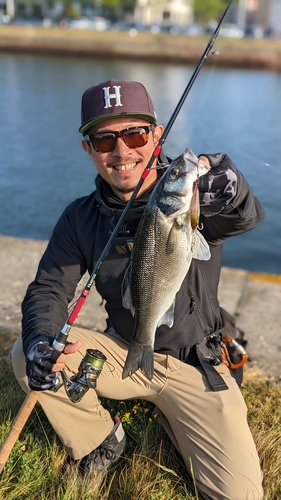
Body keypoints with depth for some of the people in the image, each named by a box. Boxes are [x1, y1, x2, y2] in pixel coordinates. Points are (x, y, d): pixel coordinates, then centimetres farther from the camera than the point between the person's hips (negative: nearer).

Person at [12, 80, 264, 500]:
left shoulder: (192, 197, -16)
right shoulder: (81, 217, -5)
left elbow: (246, 217, -36)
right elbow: (49, 288, -7)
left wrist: (225, 186, -61)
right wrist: (41, 342, -29)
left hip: (195, 365, -2)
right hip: (123, 354, 2)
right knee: (26, 354, -19)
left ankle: (171, 417, 19)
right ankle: (102, 442, 6)